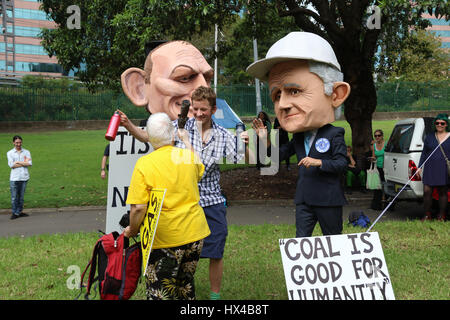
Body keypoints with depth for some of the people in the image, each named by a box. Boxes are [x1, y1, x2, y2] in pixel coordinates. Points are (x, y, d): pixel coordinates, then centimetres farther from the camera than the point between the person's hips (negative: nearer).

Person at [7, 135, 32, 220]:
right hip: (14, 178, -2)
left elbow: (30, 163, -5)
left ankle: (19, 212, 16)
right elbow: (11, 165, -9)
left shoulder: (26, 152, 8)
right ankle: (14, 213, 8)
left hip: (24, 177, 2)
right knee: (14, 197, -2)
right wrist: (24, 163, -6)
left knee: (21, 196, 6)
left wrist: (18, 162, -8)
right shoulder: (9, 153, 4)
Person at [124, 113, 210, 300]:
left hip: (164, 238, -5)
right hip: (194, 233, 5)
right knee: (186, 283, 23)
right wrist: (187, 142, 35)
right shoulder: (189, 156, -1)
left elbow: (138, 207, -18)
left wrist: (132, 230, 0)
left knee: (159, 291, 8)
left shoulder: (144, 164, -14)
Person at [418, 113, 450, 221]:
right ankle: (427, 215, 8)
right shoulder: (429, 137, 11)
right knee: (427, 191, -5)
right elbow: (424, 153, 13)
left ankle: (441, 216, 16)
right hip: (429, 168, 2)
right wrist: (420, 167, 8)